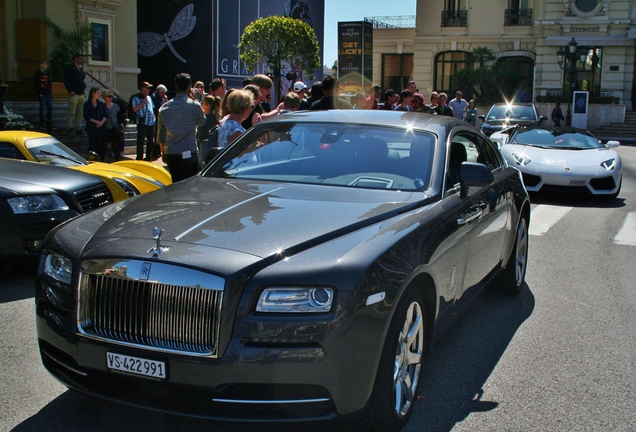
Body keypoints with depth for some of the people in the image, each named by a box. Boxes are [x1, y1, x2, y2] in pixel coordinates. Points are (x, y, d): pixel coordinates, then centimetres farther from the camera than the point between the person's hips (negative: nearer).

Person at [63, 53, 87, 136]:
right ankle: (69, 128, -2)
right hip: (74, 94, -8)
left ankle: (78, 128, 14)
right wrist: (70, 91, -17)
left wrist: (84, 87, 10)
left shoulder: (80, 69, 19)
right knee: (71, 112, -7)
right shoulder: (69, 68, -4)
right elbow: (66, 80, -10)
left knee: (80, 112, 8)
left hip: (81, 94, 8)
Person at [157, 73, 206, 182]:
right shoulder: (194, 106, -9)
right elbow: (202, 122, 12)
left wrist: (164, 154, 20)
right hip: (189, 154, -4)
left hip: (170, 154, 5)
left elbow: (160, 135, 8)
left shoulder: (165, 108, 4)